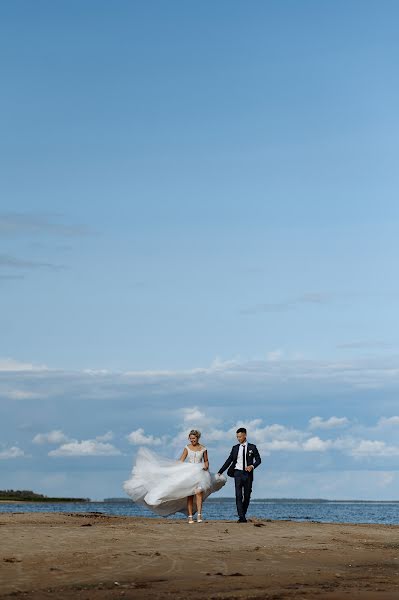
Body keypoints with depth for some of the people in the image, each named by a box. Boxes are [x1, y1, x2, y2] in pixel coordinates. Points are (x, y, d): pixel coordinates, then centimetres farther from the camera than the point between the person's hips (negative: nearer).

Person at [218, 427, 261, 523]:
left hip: (248, 474, 0)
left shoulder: (252, 447, 4)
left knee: (247, 496, 4)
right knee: (239, 495, -10)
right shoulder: (235, 448, 9)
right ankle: (241, 517, -15)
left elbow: (258, 459, 3)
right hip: (238, 473, 0)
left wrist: (252, 466, -17)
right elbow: (229, 461, 12)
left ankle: (243, 514, 18)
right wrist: (220, 472, 8)